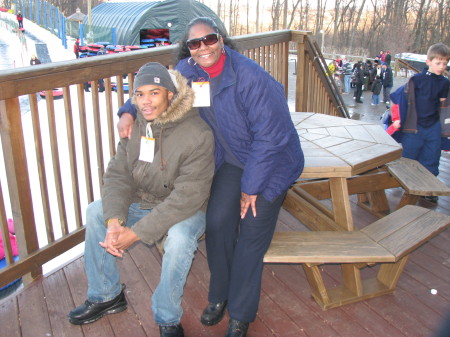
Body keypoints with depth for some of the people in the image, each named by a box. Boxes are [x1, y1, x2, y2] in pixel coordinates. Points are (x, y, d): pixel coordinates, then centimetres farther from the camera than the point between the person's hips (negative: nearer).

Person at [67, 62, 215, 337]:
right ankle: (106, 296, 10)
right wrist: (114, 220, -25)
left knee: (179, 238, -35)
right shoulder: (135, 125, -4)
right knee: (96, 212, -9)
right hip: (142, 202, 6)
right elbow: (118, 175, -6)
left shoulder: (197, 134, -24)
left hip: (186, 211, -6)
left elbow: (187, 197, -29)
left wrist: (136, 232, -30)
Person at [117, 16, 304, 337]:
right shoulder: (188, 71, -8)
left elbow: (270, 135, -25)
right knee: (217, 222, -10)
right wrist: (129, 112, -7)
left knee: (252, 235, -6)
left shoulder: (249, 76, -27)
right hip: (231, 160, 5)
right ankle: (219, 296, 15)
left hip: (270, 162, -4)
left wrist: (251, 187, -19)